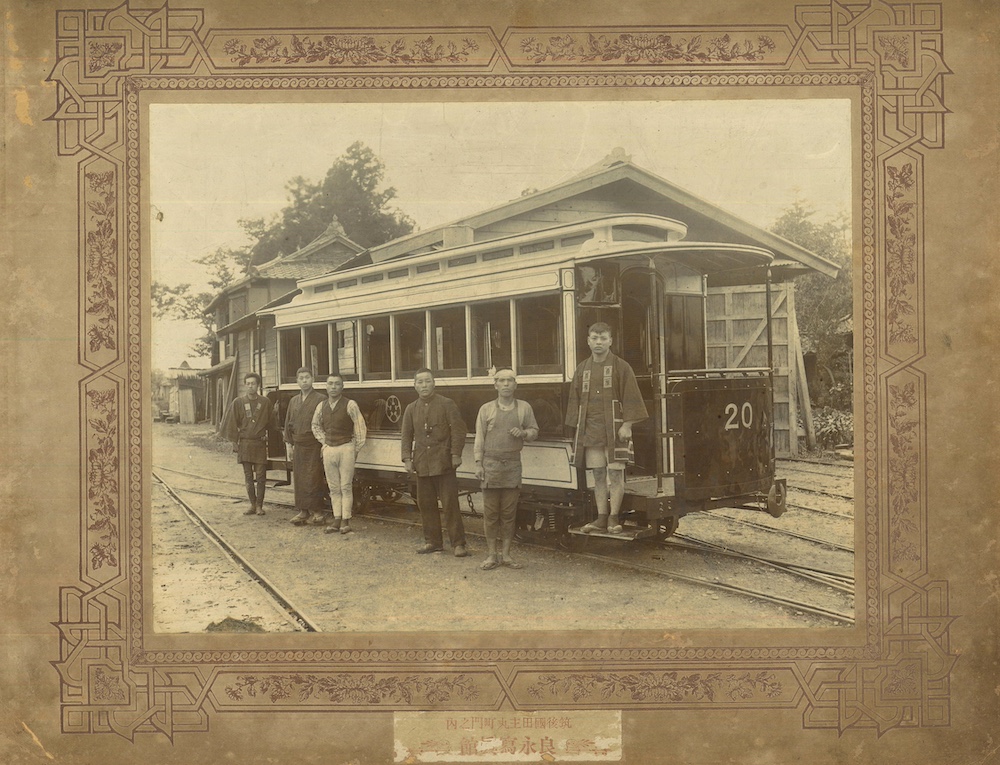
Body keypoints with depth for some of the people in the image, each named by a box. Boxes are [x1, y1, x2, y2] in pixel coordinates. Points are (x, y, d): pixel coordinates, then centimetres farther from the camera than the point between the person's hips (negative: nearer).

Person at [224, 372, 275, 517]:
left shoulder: (265, 403, 4)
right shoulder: (238, 403, 3)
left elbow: (271, 423, 12)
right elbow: (232, 423, 3)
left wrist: (275, 412, -4)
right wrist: (234, 442, -1)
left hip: (260, 444, -1)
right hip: (244, 444, 1)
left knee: (260, 476, -1)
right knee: (248, 477, 6)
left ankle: (259, 505, 7)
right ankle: (252, 504, 15)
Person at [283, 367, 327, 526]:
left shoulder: (321, 399, -3)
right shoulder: (293, 402, 15)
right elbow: (288, 425, 19)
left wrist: (324, 446, -12)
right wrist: (288, 445, 11)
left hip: (314, 447, -6)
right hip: (298, 447, 6)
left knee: (313, 480, -8)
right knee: (299, 480, 5)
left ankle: (317, 512, -1)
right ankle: (303, 512, 11)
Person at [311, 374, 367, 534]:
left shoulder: (350, 405, -7)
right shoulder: (321, 407, 8)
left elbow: (360, 427, -6)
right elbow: (315, 426, 25)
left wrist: (356, 449, -4)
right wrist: (324, 442, 14)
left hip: (346, 448, -5)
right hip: (329, 449, 5)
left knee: (346, 487, -3)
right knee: (334, 488, 7)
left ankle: (346, 520, -1)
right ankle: (337, 519, 11)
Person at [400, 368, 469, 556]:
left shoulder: (447, 404, -1)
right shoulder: (411, 409, 11)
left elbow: (458, 430, -4)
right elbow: (407, 436, 12)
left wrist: (456, 454, -10)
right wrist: (407, 458, 3)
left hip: (443, 463, -4)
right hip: (422, 465, 4)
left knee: (450, 504, -5)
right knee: (425, 504, 8)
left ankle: (458, 543, -1)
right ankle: (432, 541, 19)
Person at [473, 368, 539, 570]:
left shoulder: (524, 408, 7)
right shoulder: (486, 409, 5)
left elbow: (534, 431, 14)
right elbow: (479, 438, 4)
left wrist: (523, 433, -9)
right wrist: (478, 464, -2)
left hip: (513, 465, 1)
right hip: (491, 464, -1)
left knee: (509, 512, 4)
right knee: (490, 512, 1)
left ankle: (505, 554, 13)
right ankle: (491, 555, 9)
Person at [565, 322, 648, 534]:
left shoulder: (621, 367, 0)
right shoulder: (582, 370, 13)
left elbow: (630, 398, -4)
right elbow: (576, 400, 16)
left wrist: (626, 425, -12)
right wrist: (578, 428, 9)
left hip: (615, 429, -4)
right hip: (590, 430, 4)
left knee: (615, 473, -3)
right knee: (598, 474, 6)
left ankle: (614, 517, 2)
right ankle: (602, 518, 11)